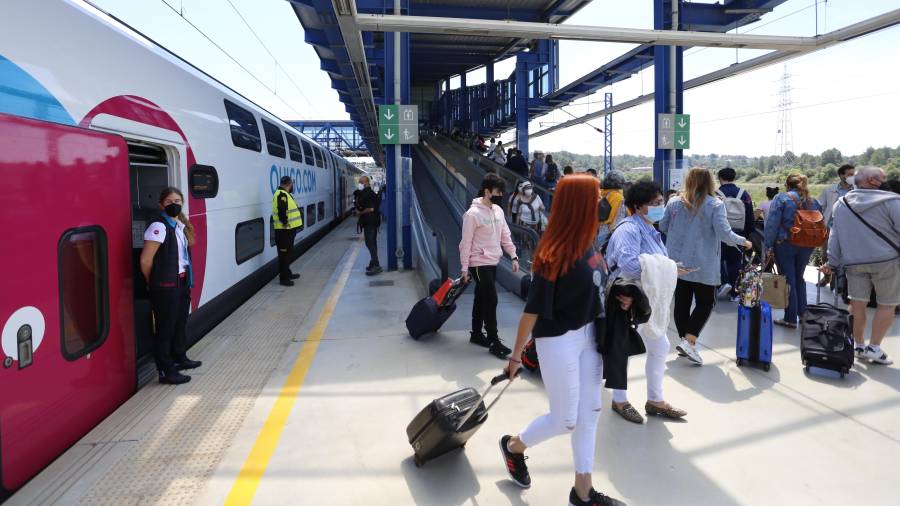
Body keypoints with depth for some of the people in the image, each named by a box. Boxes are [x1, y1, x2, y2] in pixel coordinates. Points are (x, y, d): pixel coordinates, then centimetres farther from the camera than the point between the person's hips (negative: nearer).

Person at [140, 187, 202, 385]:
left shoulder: (180, 226, 10)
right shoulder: (158, 227, -16)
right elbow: (145, 260, -19)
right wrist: (155, 283, -4)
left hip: (182, 283, 9)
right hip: (165, 286, -9)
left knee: (180, 323, 21)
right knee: (165, 327, 0)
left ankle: (180, 358, 38)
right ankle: (166, 371, 9)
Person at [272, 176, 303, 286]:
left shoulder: (284, 194, 16)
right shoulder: (282, 194, -18)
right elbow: (282, 211, -29)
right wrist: (285, 222, -23)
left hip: (288, 230, 11)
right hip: (284, 230, -11)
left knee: (287, 253, 21)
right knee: (284, 254, -5)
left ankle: (287, 274, 34)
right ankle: (283, 278, 0)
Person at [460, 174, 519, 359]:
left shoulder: (498, 210, 8)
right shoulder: (473, 214, -16)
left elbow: (505, 236, 13)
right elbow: (466, 243, -14)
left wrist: (513, 256, 7)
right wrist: (464, 269, -13)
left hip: (493, 263, 8)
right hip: (479, 264, -7)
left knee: (482, 299, 16)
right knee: (491, 300, -9)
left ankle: (476, 333, 27)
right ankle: (494, 341, -2)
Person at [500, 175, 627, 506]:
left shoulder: (586, 242, 0)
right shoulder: (554, 255, -24)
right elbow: (533, 310, -19)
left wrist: (617, 297, 1)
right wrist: (516, 356, -12)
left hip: (589, 335, 8)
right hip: (559, 342, -8)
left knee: (589, 413, 14)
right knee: (564, 421, 5)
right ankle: (513, 446, 34)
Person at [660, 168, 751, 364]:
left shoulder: (675, 202, 1)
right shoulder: (715, 205, -11)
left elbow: (663, 227, 9)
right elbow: (725, 234, -16)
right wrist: (743, 241, 2)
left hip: (678, 262, 4)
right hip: (703, 265, -4)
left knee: (682, 301, 11)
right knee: (705, 303, 6)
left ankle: (684, 341, 19)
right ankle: (689, 341, -8)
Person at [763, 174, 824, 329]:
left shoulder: (781, 198, -8)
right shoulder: (813, 201, 7)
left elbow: (772, 224, -13)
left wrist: (768, 246, -11)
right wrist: (812, 243, 16)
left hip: (785, 245, -5)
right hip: (807, 246, 5)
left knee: (788, 281, 3)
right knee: (799, 279, 20)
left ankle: (790, 319, 7)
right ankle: (803, 313, 25)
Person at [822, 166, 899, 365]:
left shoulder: (841, 204, 7)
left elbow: (835, 236, 9)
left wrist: (832, 262, 12)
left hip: (853, 261, 4)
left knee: (857, 303, 8)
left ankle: (859, 346, 14)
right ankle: (874, 348, 6)